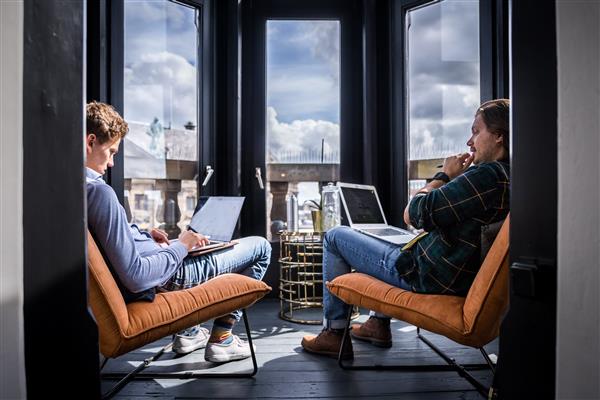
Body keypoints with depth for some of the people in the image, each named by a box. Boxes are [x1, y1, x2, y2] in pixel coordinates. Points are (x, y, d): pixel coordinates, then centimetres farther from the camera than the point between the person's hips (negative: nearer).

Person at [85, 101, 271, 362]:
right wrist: (180, 248, -17)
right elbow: (135, 278, -32)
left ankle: (188, 331, 35)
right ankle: (221, 338, 12)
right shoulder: (100, 192, -31)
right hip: (165, 279, -9)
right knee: (261, 247, 2)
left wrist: (143, 235, 5)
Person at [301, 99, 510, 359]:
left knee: (335, 237, 4)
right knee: (387, 242, 36)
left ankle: (334, 334, 12)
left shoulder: (488, 175, -25)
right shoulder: (508, 176, 6)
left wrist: (444, 176, -11)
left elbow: (415, 214, -24)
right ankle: (378, 324, 36)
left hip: (429, 278, -10)